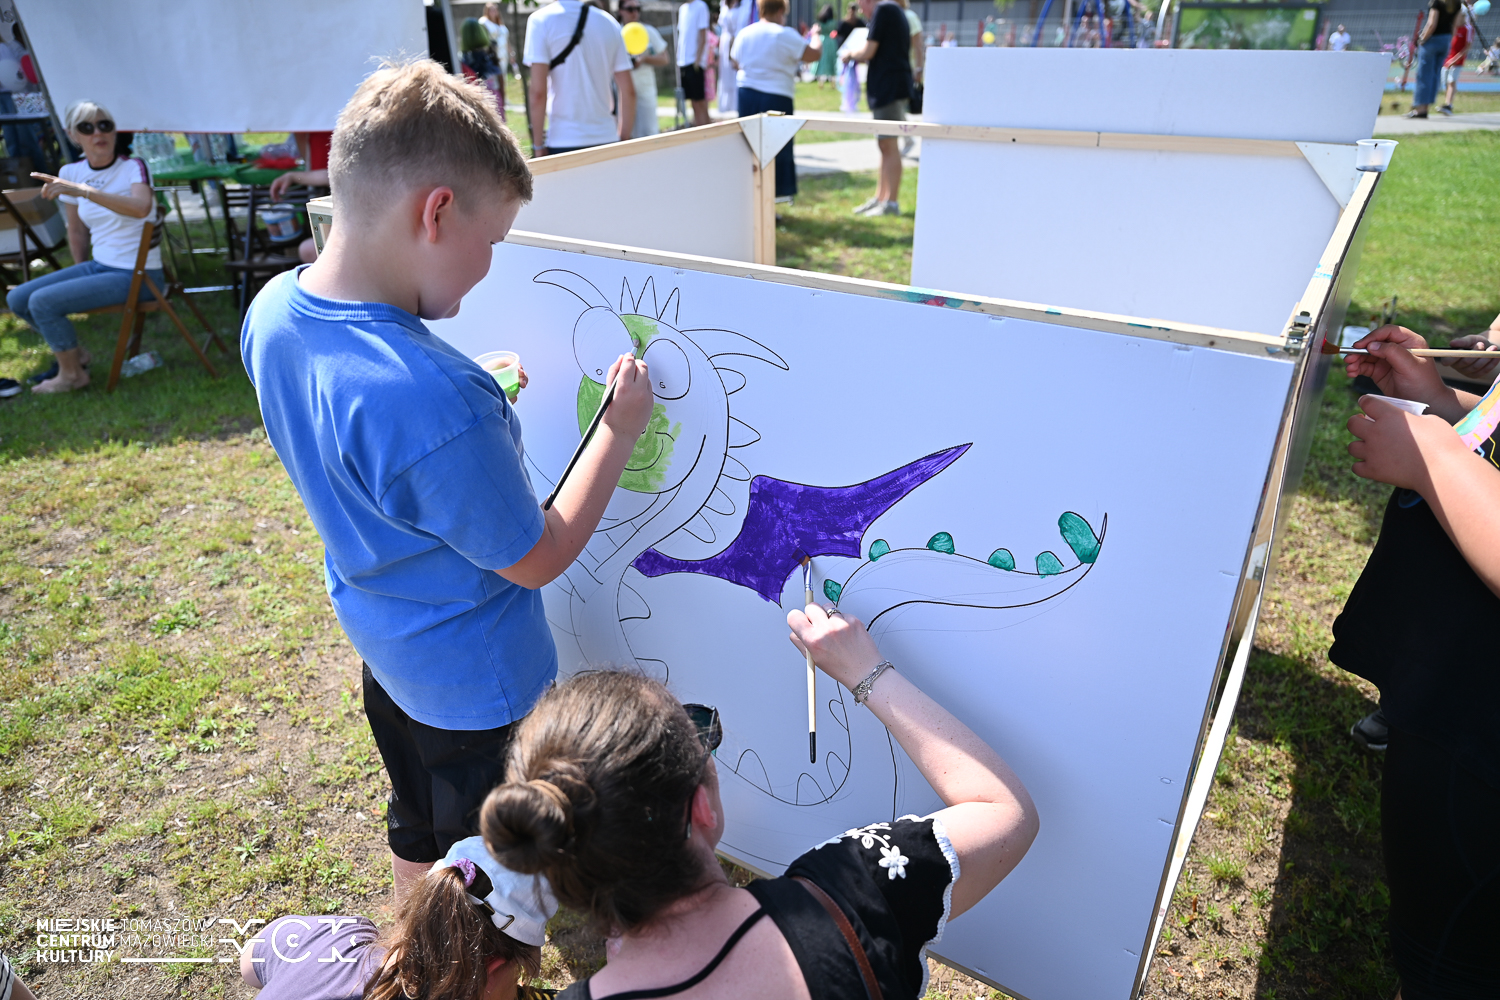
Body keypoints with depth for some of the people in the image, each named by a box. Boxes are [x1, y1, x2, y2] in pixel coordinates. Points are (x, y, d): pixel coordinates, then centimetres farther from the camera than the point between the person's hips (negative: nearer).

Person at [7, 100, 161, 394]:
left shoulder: (133, 167, -13)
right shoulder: (71, 172, 5)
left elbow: (141, 208, -36)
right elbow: (77, 231, 17)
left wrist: (83, 190, -43)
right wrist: (82, 274, 17)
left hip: (137, 276, -7)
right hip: (98, 267, 7)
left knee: (42, 301, -17)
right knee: (17, 299, 5)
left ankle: (72, 374, 4)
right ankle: (73, 353, 25)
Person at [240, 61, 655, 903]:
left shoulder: (274, 310, -12)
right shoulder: (434, 400, -39)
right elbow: (538, 558, -24)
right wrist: (619, 432, -16)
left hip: (384, 646, 9)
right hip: (478, 680, -8)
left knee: (419, 834, 32)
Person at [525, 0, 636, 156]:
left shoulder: (541, 20, -2)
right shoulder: (609, 22, 9)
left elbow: (538, 92, -10)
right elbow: (628, 91, 8)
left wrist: (538, 145, -4)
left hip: (563, 141, -4)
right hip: (606, 137, 4)